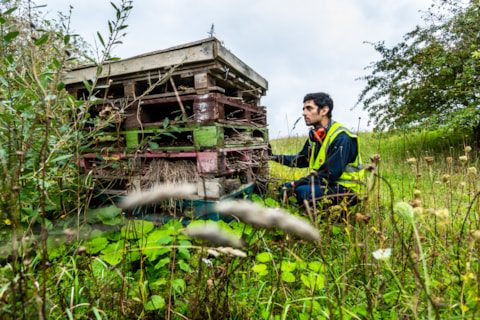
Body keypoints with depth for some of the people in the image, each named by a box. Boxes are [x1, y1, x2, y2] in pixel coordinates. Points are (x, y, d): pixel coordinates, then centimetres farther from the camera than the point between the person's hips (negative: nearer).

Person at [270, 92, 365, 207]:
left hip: (345, 190, -8)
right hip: (327, 183, 8)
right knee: (284, 188, -5)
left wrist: (295, 184, -23)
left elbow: (328, 175, -24)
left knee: (301, 191, -30)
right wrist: (274, 157, 7)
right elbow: (301, 160, 20)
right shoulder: (315, 135, 9)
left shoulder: (341, 138, -19)